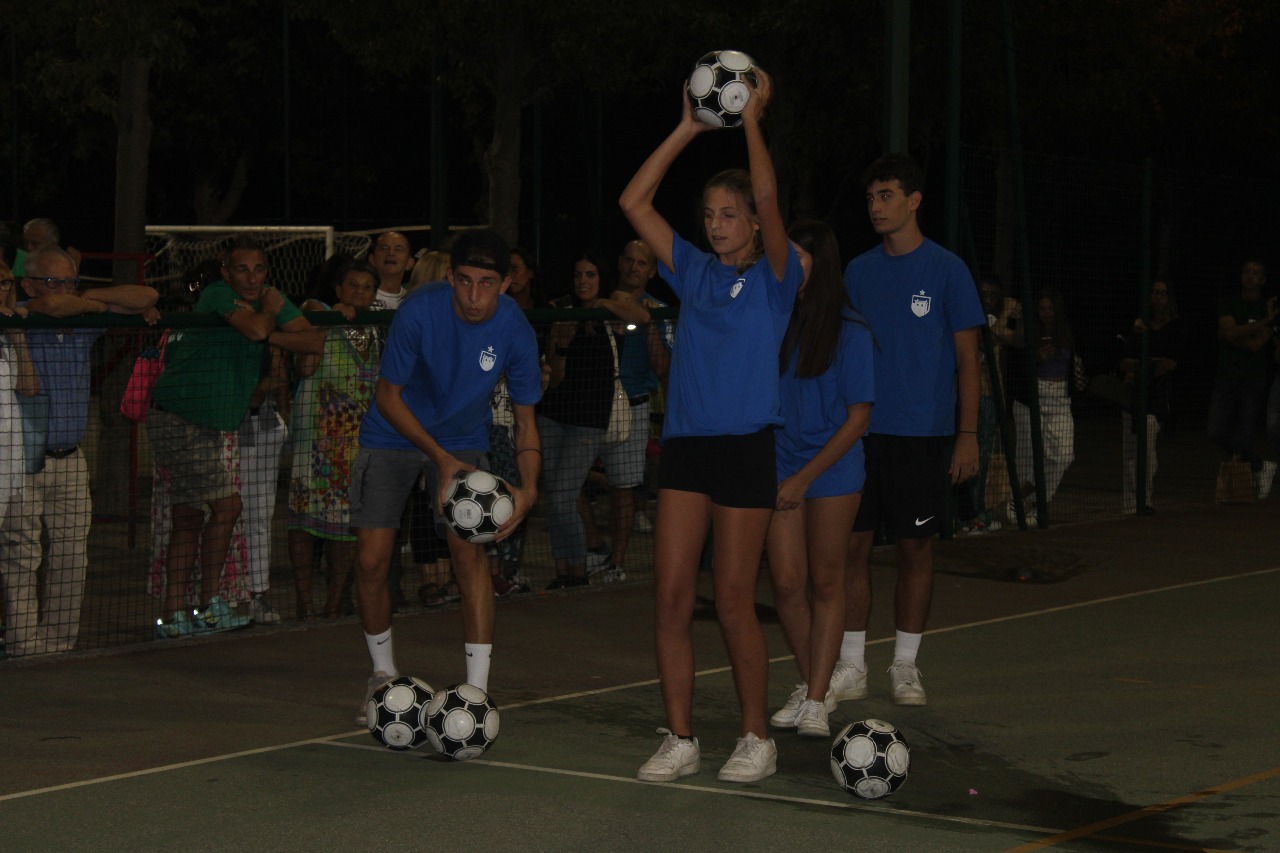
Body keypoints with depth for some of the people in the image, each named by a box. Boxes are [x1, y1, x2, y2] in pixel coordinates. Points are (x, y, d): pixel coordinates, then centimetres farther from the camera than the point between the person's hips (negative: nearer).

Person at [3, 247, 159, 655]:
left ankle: (60, 645, 11)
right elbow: (53, 306, -26)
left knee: (71, 557, 5)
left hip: (70, 461, 6)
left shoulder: (84, 323, 11)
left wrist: (89, 298, -2)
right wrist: (104, 306, -12)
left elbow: (147, 297, 9)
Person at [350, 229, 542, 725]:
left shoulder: (515, 331, -19)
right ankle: (384, 675, 20)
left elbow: (525, 418, -8)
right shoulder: (420, 311, -26)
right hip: (392, 437, -1)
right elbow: (388, 395, -17)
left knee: (470, 553, -16)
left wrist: (528, 488, -25)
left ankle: (477, 691, -12)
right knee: (371, 559, -4)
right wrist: (440, 457, -26)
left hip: (463, 442, 1)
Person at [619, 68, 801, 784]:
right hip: (686, 442, 5)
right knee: (672, 596, 0)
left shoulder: (775, 277, 0)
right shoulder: (695, 272, 13)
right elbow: (634, 203, 9)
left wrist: (752, 119, -10)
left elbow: (768, 198, -17)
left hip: (746, 446, -5)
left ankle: (758, 738, 13)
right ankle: (681, 740, 8)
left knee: (734, 604, -2)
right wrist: (688, 130, 7)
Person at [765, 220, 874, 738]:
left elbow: (858, 418, -7)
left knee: (825, 582, 3)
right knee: (786, 581, 0)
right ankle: (808, 685, 17)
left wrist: (805, 477, -11)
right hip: (779, 464, 3)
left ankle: (817, 699, 7)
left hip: (833, 471, -3)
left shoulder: (849, 332, -8)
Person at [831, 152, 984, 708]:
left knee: (915, 547, 3)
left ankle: (906, 667, 13)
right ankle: (850, 667, 8)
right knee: (853, 543, 1)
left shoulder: (946, 270, -2)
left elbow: (967, 357, -1)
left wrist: (968, 435, -7)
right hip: (860, 429, 3)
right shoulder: (858, 272, 9)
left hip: (921, 432, -3)